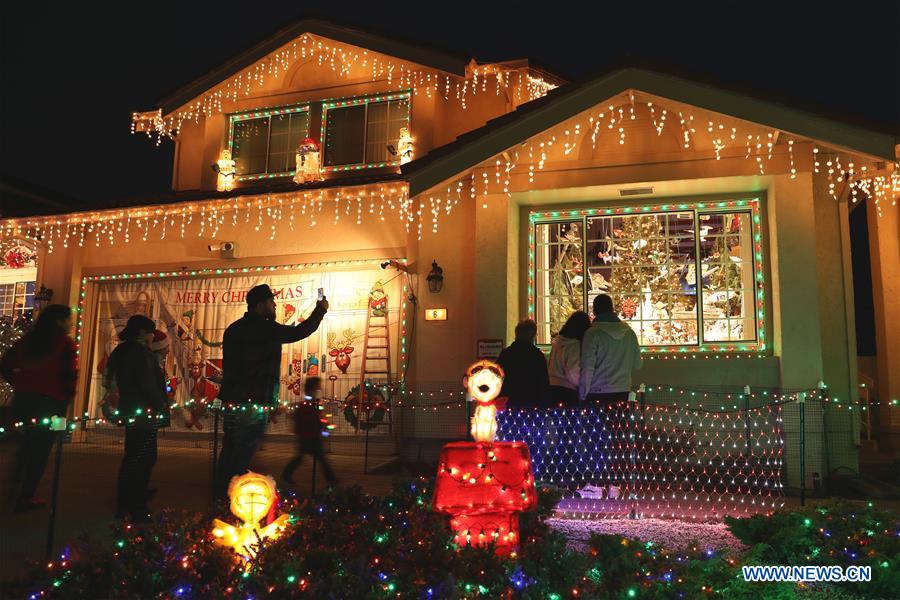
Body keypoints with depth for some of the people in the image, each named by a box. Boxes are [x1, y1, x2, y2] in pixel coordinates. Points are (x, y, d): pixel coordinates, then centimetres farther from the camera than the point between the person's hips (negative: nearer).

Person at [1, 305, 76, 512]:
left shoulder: (28, 339, 10)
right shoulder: (65, 343, -9)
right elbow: (69, 374, -17)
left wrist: (20, 386, 14)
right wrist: (67, 397, -3)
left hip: (22, 399, 6)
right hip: (50, 402, -6)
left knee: (26, 446, 23)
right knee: (40, 449, 4)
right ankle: (26, 497, 7)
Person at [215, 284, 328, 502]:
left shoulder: (233, 329, 10)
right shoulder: (267, 328, -11)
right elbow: (300, 331, 0)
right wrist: (320, 310, 14)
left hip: (231, 399, 8)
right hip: (255, 402, -8)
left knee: (229, 451, 15)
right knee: (242, 457, -3)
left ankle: (221, 495, 22)